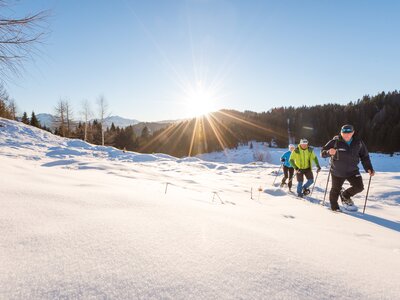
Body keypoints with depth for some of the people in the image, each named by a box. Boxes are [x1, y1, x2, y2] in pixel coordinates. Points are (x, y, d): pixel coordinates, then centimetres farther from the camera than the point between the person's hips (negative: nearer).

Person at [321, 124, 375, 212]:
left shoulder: (358, 142, -6)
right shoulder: (335, 142, -16)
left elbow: (364, 156, 5)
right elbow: (323, 152, -16)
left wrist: (369, 168, -3)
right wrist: (329, 152, -38)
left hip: (352, 171, 3)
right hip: (337, 172, -2)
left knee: (359, 187, -8)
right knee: (335, 190, 11)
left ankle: (345, 195, 23)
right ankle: (334, 206, 35)